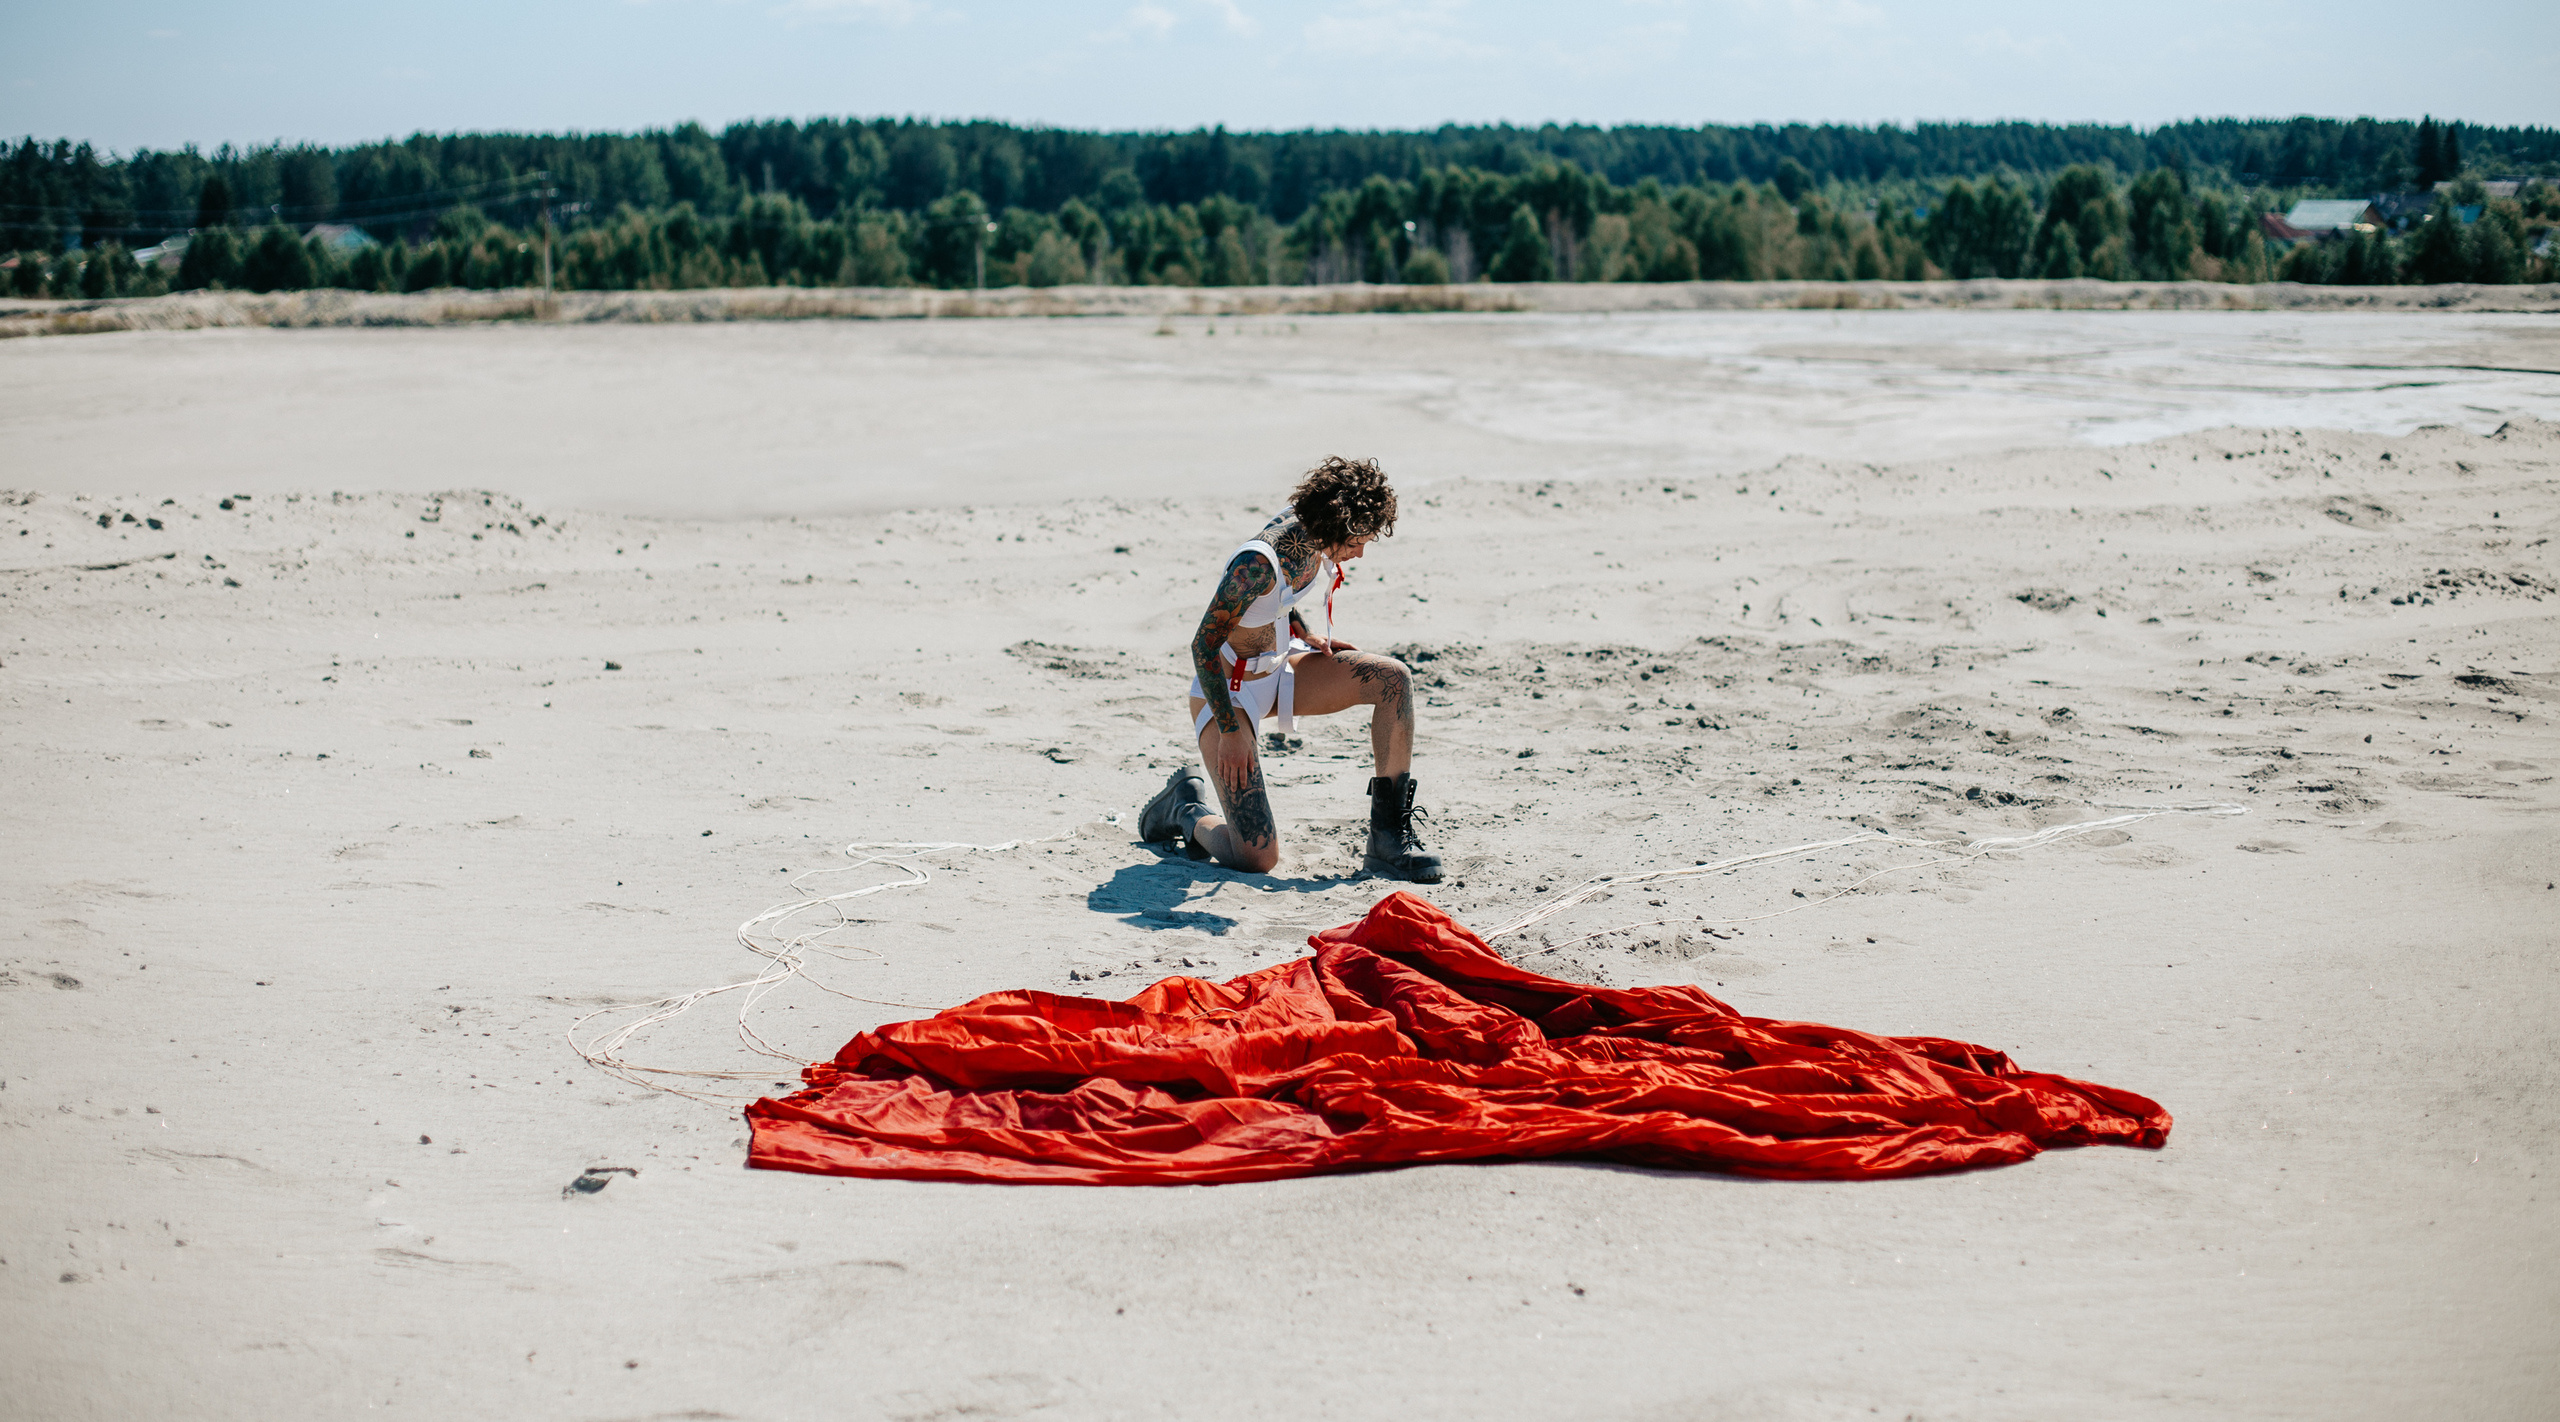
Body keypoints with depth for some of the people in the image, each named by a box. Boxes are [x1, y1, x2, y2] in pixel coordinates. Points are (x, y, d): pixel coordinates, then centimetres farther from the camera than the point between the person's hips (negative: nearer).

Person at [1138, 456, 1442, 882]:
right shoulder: (1257, 564, -33)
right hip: (1226, 691, -8)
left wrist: (1307, 636, 2)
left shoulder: (1315, 534, -8)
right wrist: (1230, 731, -20)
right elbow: (1203, 645, -24)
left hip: (1281, 670, 8)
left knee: (1393, 679, -16)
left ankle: (1390, 835, -6)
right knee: (1256, 857, -17)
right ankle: (1187, 808, 18)